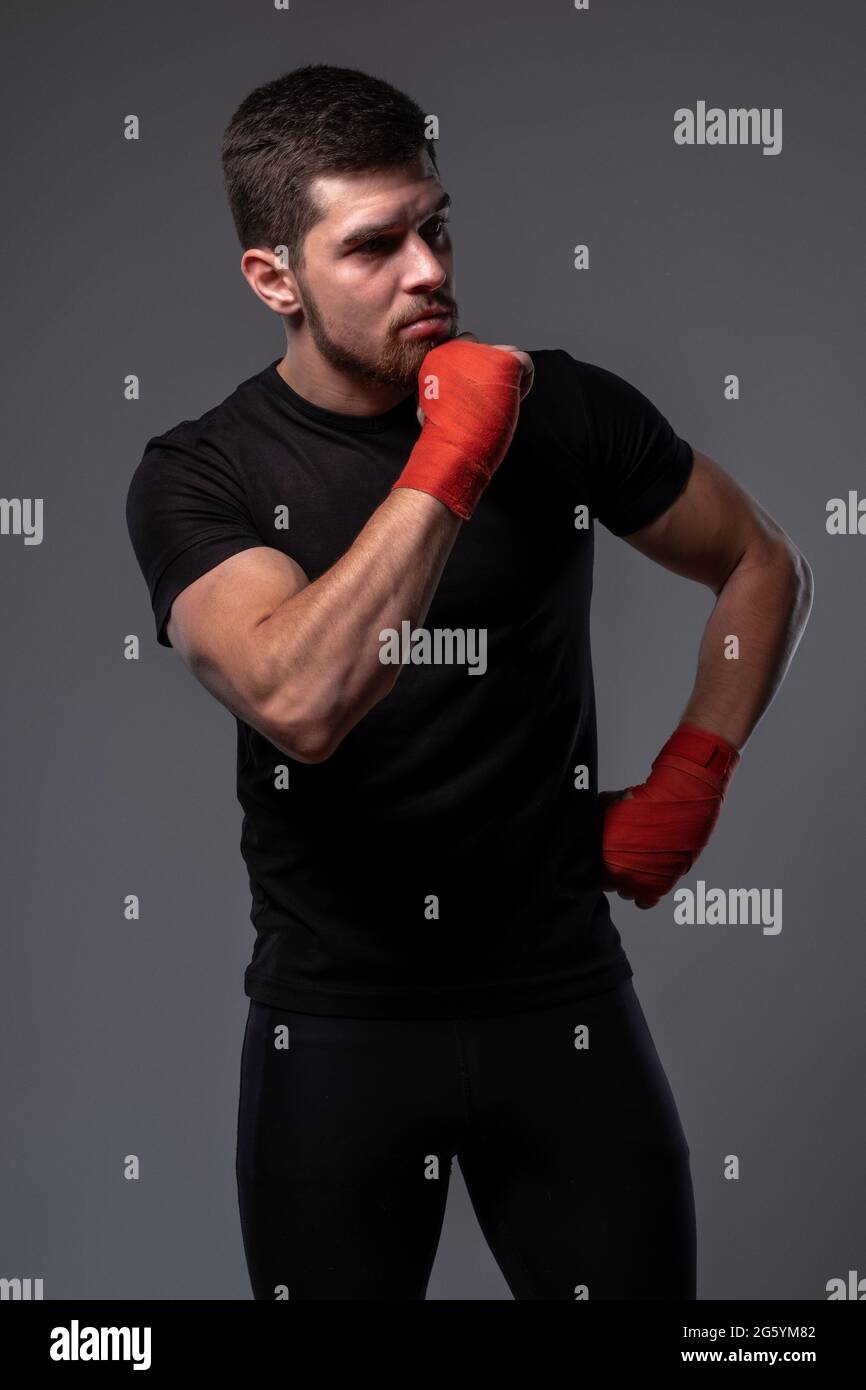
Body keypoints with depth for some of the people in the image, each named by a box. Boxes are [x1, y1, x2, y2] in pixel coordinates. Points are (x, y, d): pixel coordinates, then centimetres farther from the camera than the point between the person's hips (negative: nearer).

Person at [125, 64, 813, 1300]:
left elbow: (765, 569, 12)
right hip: (334, 1025, 0)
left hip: (564, 1006, 1)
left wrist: (691, 779, 2)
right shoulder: (197, 477, -8)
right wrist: (448, 463, -25)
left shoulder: (564, 411, -3)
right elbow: (299, 704, -26)